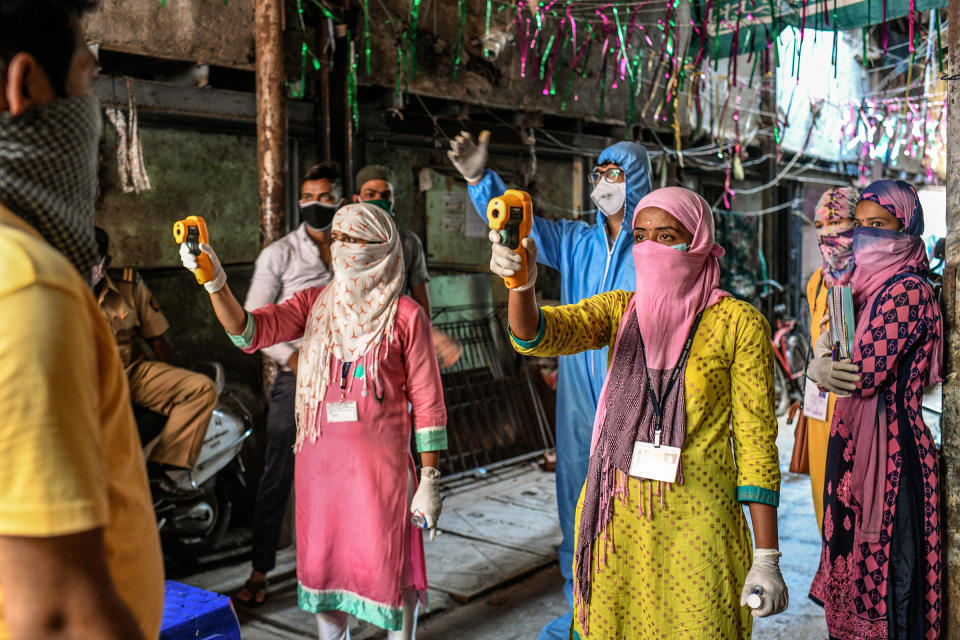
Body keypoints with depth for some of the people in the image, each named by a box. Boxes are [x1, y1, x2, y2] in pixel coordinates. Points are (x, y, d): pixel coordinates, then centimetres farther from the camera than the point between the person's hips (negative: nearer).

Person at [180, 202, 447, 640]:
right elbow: (250, 331, -9)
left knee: (388, 563, 4)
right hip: (318, 459, 4)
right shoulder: (315, 303, 5)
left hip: (380, 462, -4)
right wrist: (214, 281, -25)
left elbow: (427, 402, -5)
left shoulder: (405, 315, -6)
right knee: (322, 559, 15)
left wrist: (430, 480, -6)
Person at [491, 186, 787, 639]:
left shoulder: (738, 323, -5)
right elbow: (535, 336, -12)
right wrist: (521, 281, -34)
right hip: (615, 514, 3)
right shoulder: (619, 309, 5)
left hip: (695, 519, -3)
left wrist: (767, 558, -8)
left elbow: (756, 438, -5)